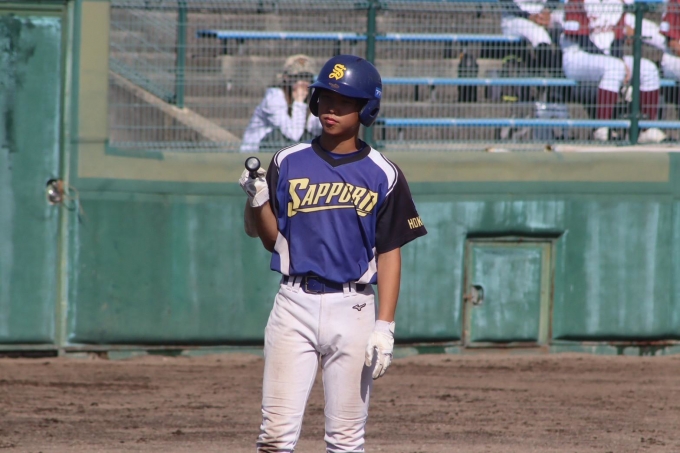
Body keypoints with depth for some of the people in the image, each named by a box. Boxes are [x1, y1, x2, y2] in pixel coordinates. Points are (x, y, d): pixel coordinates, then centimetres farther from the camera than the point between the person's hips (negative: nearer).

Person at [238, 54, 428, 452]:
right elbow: (271, 238, 9)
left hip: (353, 310, -1)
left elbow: (390, 254, 2)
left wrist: (385, 325, -6)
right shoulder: (289, 164, 7)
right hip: (295, 301, 1)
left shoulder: (383, 176, 3)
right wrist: (257, 199, -11)